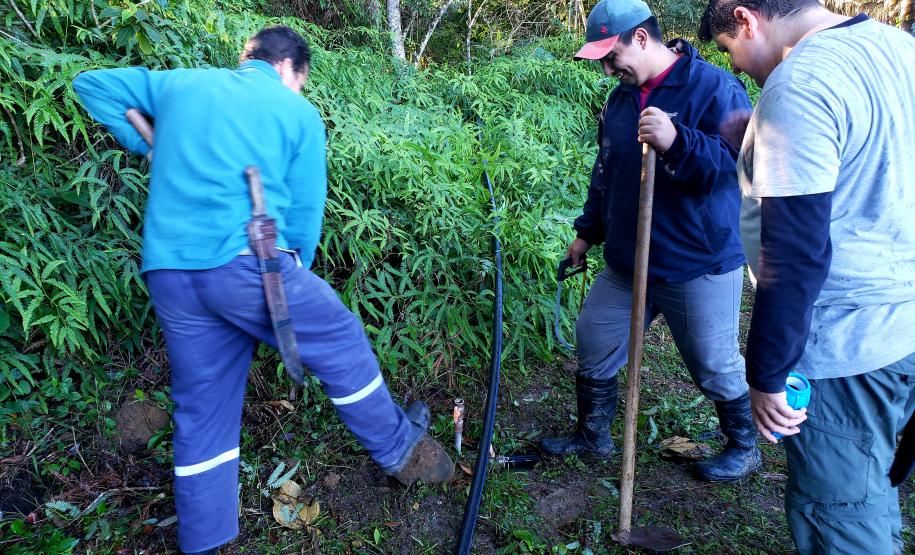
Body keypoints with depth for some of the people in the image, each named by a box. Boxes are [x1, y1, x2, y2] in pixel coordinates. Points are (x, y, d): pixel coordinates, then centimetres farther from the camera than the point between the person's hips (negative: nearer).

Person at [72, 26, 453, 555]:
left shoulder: (179, 84, 20)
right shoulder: (298, 112, 8)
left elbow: (92, 84, 29)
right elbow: (305, 210, 6)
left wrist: (143, 145, 29)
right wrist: (292, 279, 17)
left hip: (168, 273, 5)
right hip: (250, 263, -5)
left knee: (202, 408, 15)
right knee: (341, 343, 14)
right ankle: (400, 451, 28)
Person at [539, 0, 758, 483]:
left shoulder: (713, 87, -14)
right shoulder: (620, 100, 8)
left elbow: (745, 163, -23)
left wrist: (677, 142, -36)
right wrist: (588, 231, 20)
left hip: (700, 269, -6)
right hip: (627, 263, 7)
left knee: (716, 366, 8)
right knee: (592, 344, 13)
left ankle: (745, 448, 36)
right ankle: (592, 436, 35)